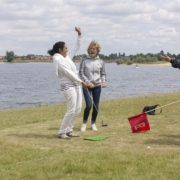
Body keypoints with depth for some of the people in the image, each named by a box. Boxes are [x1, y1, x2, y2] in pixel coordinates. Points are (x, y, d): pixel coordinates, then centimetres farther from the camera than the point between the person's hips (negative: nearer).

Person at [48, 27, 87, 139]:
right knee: (71, 110, -13)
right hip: (68, 86, -9)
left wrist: (79, 35, 16)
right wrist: (81, 81, -13)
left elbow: (77, 48, 23)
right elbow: (69, 73, -15)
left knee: (77, 109, 6)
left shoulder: (67, 57, 14)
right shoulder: (58, 59, -12)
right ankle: (62, 133, -4)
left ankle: (69, 130, 15)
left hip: (76, 85, 9)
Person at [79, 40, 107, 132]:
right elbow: (81, 73, -2)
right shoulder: (84, 61, 0)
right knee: (89, 105, -13)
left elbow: (103, 74, 13)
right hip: (86, 86, -2)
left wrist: (104, 82, -5)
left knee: (96, 106, 5)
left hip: (97, 86, 3)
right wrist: (87, 82, -14)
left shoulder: (100, 62, 6)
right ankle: (84, 123, 6)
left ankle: (93, 123, 22)